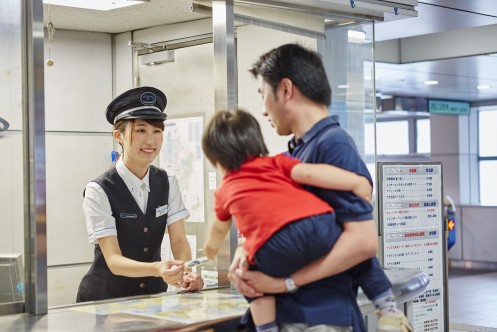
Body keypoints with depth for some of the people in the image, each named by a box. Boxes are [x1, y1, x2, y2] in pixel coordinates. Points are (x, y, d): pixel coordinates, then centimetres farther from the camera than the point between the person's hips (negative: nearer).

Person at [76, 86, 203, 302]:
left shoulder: (167, 183, 3)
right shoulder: (99, 191, -12)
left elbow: (178, 240, -2)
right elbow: (113, 260, -18)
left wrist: (186, 274, -23)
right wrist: (157, 270, -36)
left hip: (154, 295, 4)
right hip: (104, 299, -4)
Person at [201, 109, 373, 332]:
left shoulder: (225, 191, 34)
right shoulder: (275, 163, 30)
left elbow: (219, 228, 56)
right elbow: (308, 173, 8)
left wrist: (211, 247, 78)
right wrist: (358, 184, 7)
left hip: (276, 251, -1)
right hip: (320, 226, 2)